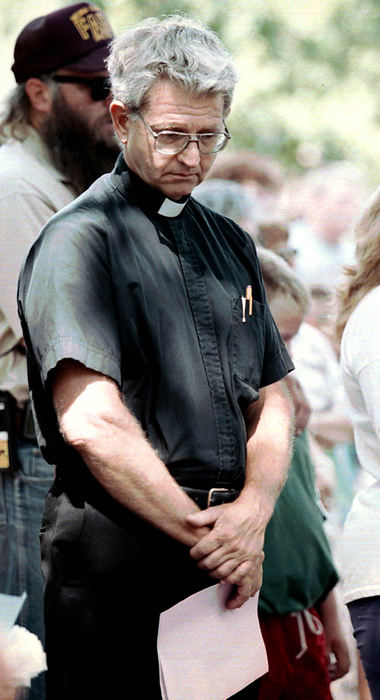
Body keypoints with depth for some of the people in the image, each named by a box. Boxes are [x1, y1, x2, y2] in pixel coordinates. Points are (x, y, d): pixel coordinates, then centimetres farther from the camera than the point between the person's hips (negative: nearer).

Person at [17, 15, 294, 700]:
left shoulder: (230, 243, 16)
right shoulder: (80, 239, -8)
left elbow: (271, 402, 15)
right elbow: (91, 424, -18)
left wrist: (251, 511, -5)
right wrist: (206, 534, -14)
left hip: (227, 560, 7)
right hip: (119, 552, -7)